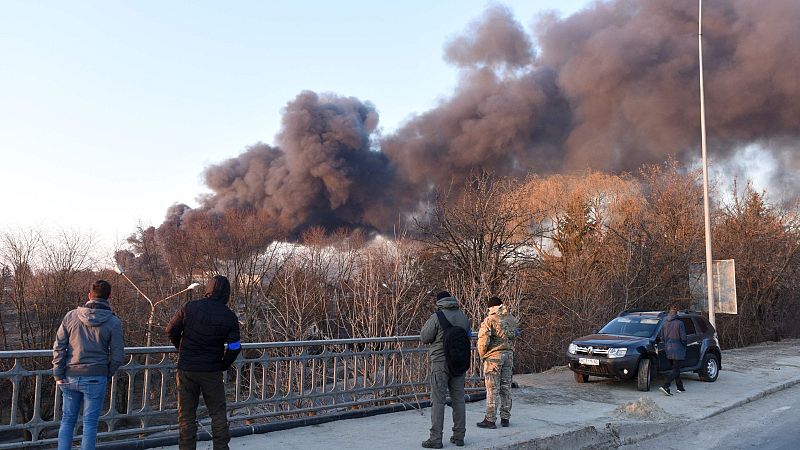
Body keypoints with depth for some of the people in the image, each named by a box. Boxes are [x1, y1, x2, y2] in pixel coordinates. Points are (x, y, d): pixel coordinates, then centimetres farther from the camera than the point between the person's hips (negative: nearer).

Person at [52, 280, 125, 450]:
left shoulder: (71, 316, 2)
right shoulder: (113, 322, -6)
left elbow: (58, 347, 0)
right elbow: (117, 355, -6)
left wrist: (58, 375, 3)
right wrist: (108, 374, 10)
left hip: (70, 378, 3)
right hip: (96, 379, -3)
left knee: (67, 420, 15)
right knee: (90, 423, 5)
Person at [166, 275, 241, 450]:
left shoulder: (190, 307, -5)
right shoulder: (229, 316, -6)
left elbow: (171, 330, 0)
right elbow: (234, 348, -9)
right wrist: (223, 366, 7)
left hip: (186, 369, 1)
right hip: (212, 371, 0)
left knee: (186, 414, 10)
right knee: (218, 413, 12)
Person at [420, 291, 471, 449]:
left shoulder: (436, 317, -12)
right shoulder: (463, 317, 4)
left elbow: (424, 338, -7)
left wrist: (427, 324, 8)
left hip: (440, 363, -5)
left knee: (438, 401, -1)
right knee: (458, 399, 11)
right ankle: (459, 436, 16)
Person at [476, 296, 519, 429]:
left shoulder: (490, 320, -10)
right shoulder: (512, 320, 9)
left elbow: (483, 341, -15)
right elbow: (514, 338, 8)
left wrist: (482, 356, -1)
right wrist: (510, 351, 14)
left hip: (494, 356, -6)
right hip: (509, 355, 6)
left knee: (492, 389, -2)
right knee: (506, 388, 12)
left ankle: (490, 419, 1)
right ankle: (505, 418, 17)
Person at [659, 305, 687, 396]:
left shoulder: (665, 323, 5)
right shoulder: (679, 323, -13)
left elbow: (662, 336, 8)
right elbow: (683, 338, -12)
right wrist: (684, 347, 4)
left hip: (668, 349, 6)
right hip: (677, 349, -6)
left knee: (676, 368, 18)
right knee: (675, 370, -5)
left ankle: (680, 387, 26)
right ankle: (665, 386, -19)